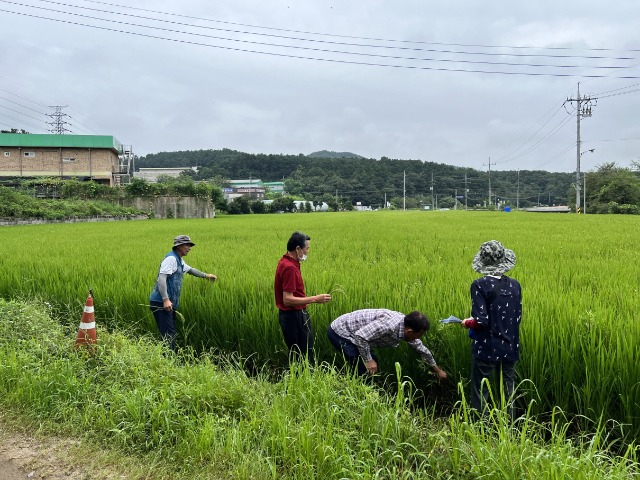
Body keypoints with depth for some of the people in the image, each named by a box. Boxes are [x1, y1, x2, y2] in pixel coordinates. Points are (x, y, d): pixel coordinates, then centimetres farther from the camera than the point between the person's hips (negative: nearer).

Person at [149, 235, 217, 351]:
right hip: (161, 302, -10)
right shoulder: (171, 258, -11)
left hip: (170, 302, 10)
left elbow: (190, 269, 41)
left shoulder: (179, 261, 20)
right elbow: (161, 278, -22)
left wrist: (205, 275, 48)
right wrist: (165, 299, -29)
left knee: (171, 332, 11)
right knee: (168, 333, -14)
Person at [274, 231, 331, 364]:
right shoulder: (289, 268, -22)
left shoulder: (285, 262, 9)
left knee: (297, 354, 15)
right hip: (294, 317, -10)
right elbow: (288, 300, -26)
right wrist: (315, 299, -23)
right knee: (303, 357, -3)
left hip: (292, 315, 10)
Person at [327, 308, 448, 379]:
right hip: (339, 332, -9)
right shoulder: (389, 325, -32)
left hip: (350, 331, 9)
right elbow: (360, 335, -32)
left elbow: (421, 349, 14)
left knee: (373, 363, 16)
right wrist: (368, 360, -20)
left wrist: (437, 369, 26)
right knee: (366, 369, -11)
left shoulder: (406, 327, -2)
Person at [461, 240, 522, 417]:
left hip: (487, 349, -5)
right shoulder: (515, 285, 1)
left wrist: (467, 323, 1)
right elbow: (518, 317, 7)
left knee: (480, 393, 7)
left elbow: (480, 321, -19)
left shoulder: (480, 285, -15)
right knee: (508, 391, 15)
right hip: (510, 347, 5)